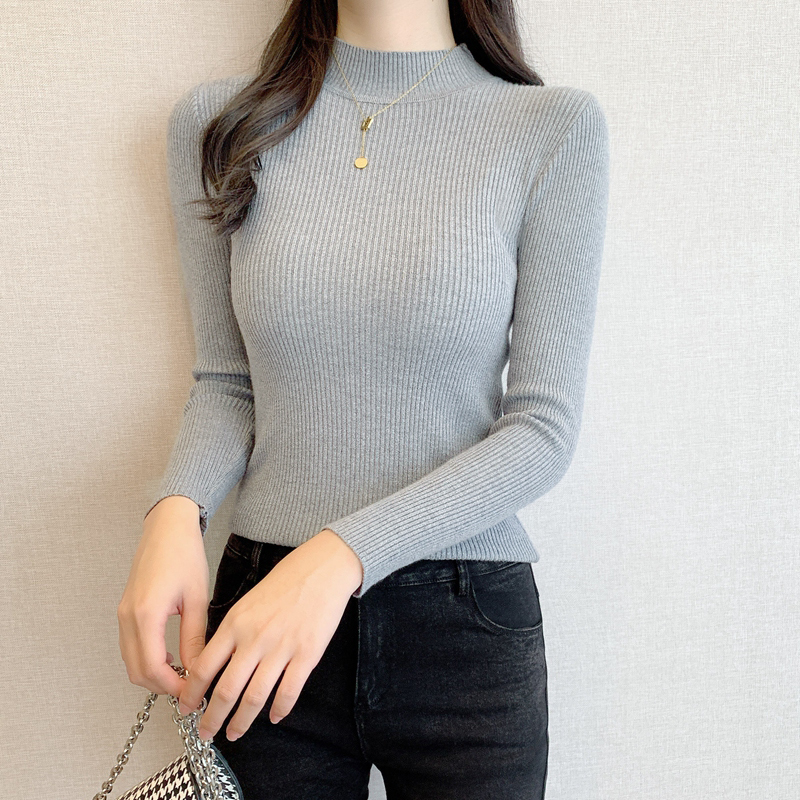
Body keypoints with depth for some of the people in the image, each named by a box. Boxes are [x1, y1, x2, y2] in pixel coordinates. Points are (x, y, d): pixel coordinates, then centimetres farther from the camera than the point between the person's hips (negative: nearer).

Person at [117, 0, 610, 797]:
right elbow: (226, 383, 6)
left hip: (466, 628, -1)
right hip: (261, 620, 2)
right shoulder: (217, 121, 2)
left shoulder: (555, 128, -7)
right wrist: (176, 510, -14)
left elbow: (546, 427, -9)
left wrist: (343, 554, -20)